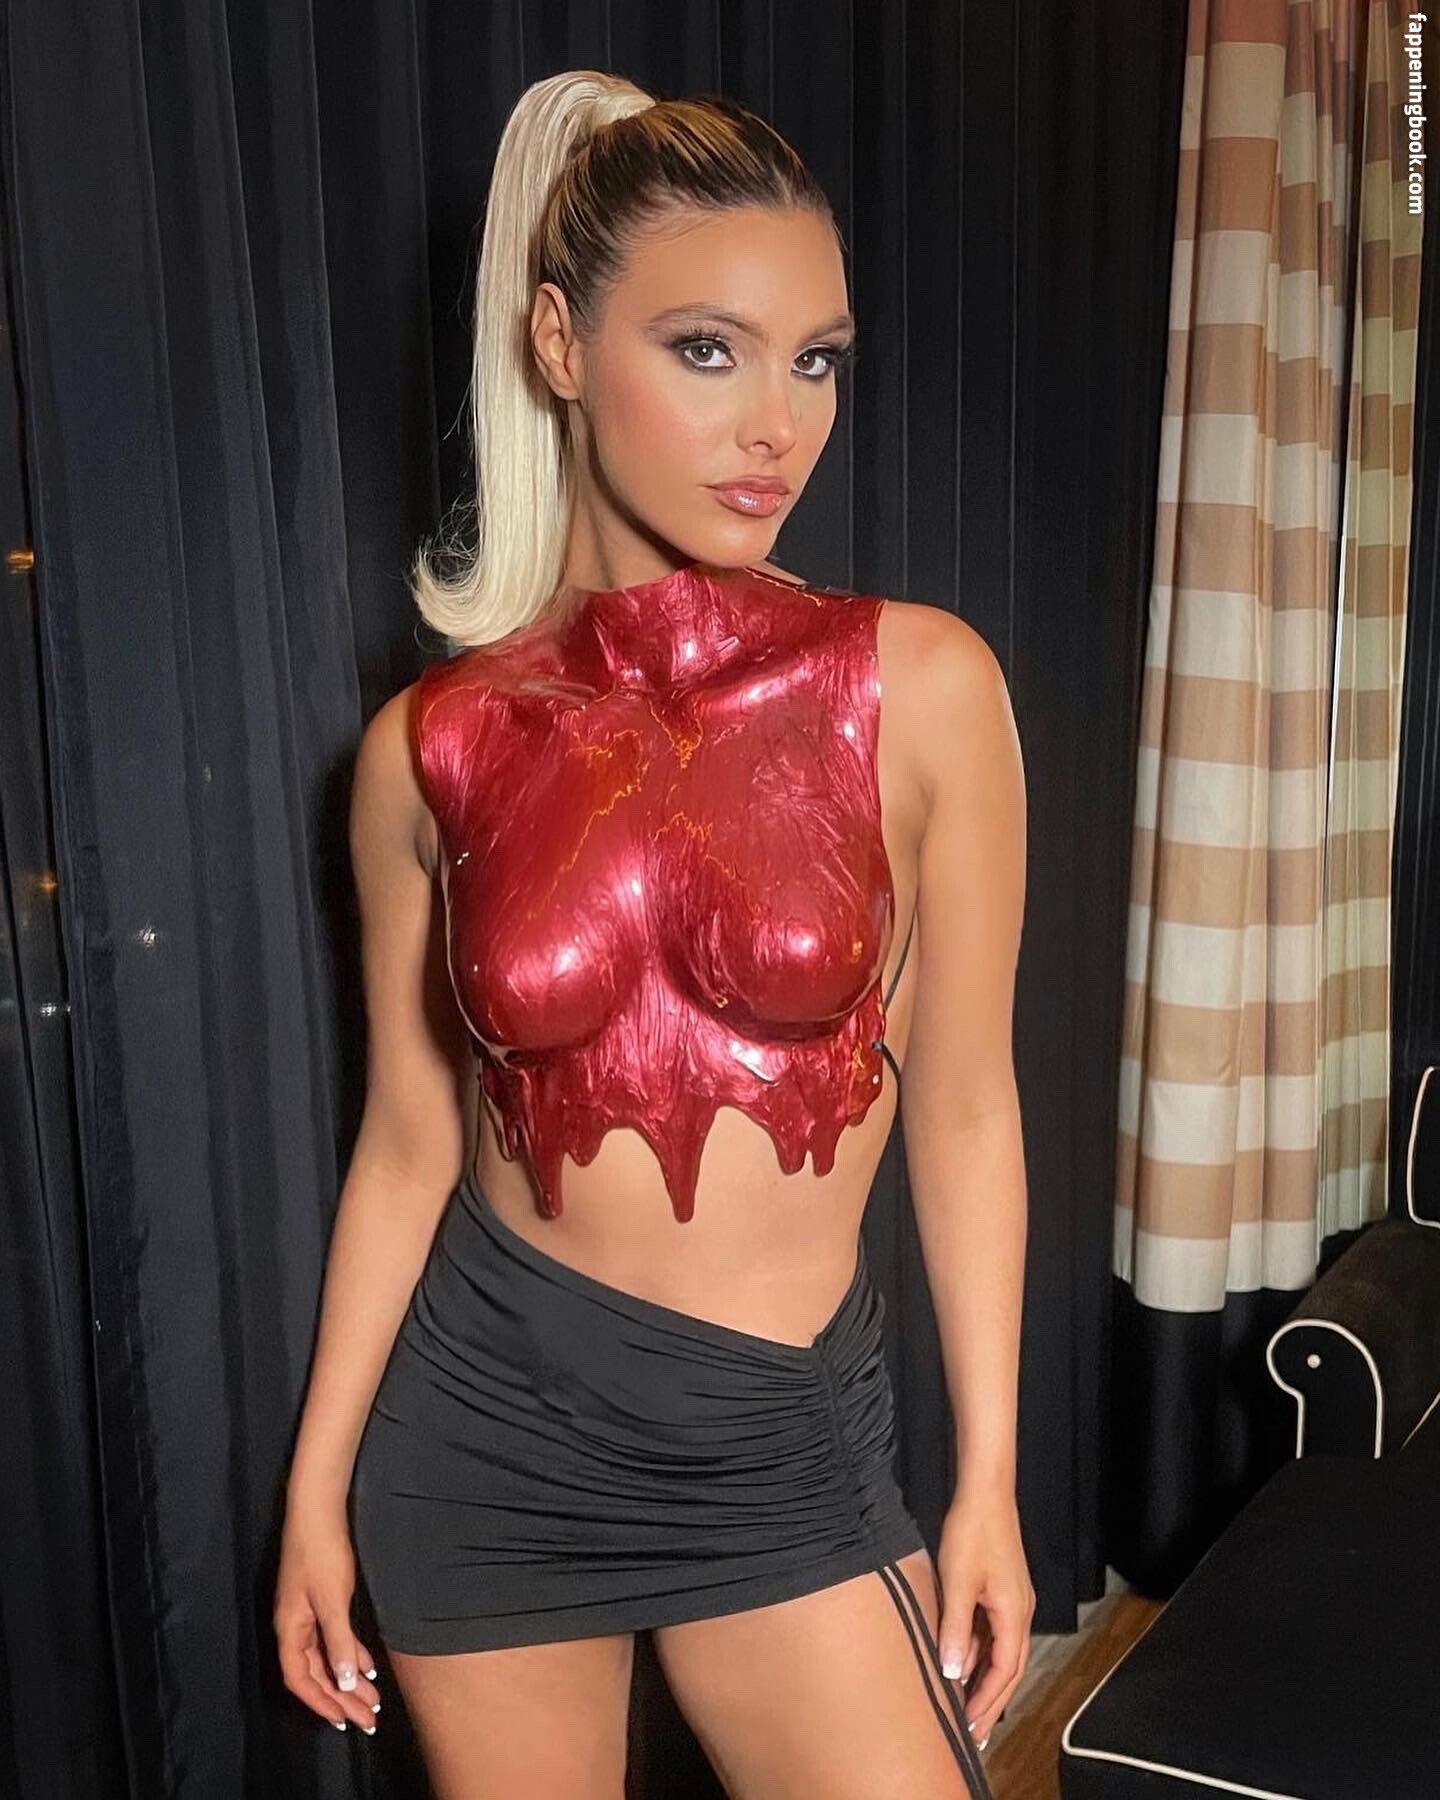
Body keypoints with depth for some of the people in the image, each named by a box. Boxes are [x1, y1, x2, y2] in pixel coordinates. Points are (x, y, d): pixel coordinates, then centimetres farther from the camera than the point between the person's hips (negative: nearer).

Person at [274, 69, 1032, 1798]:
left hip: (782, 1442, 0)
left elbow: (962, 1105, -4)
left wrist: (987, 1477, -1)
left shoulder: (921, 686, -9)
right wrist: (318, 1481, 6)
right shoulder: (433, 743, -6)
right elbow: (410, 1140, 2)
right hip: (483, 1409, 1)